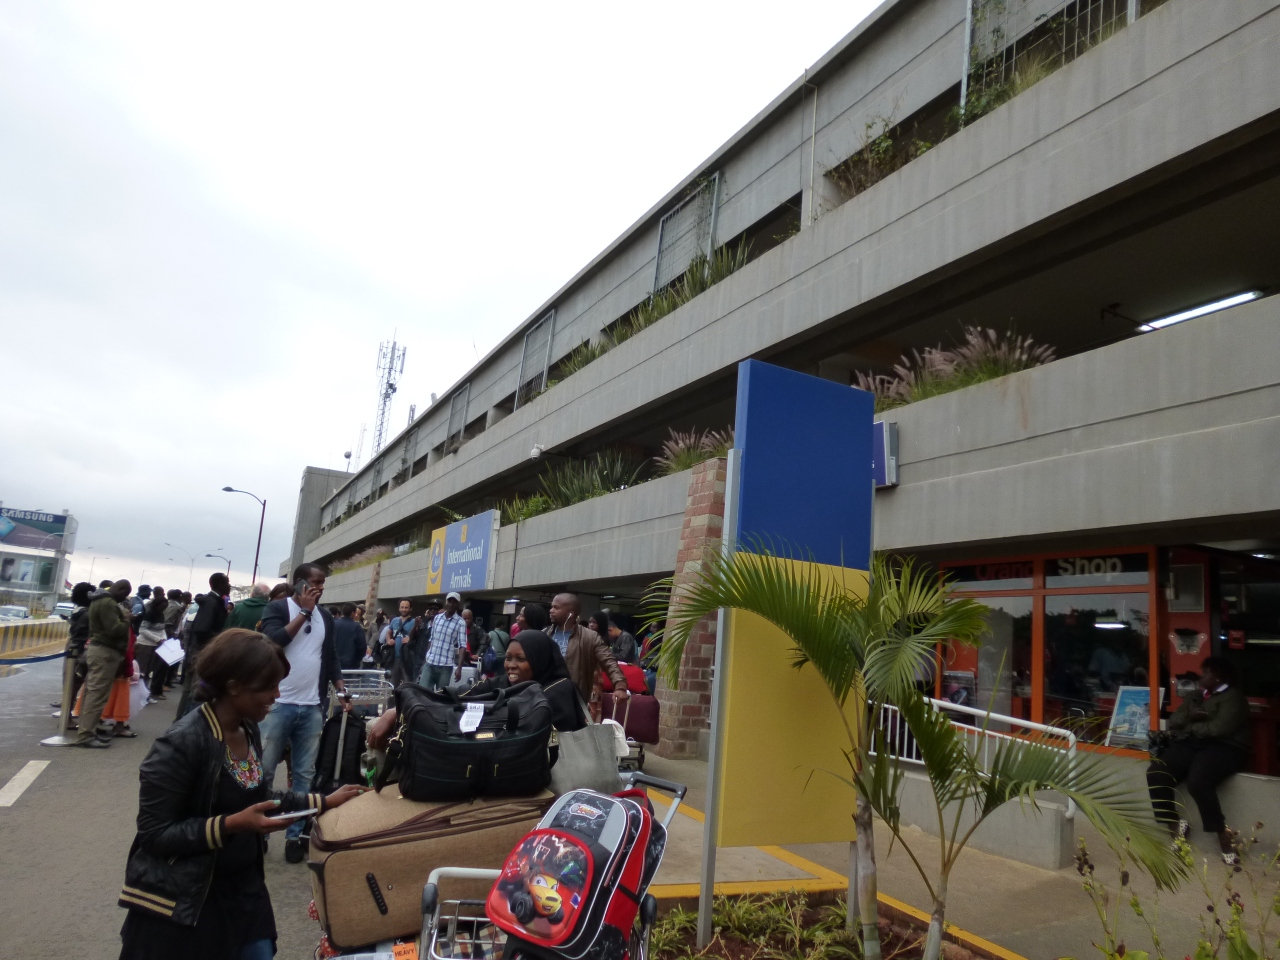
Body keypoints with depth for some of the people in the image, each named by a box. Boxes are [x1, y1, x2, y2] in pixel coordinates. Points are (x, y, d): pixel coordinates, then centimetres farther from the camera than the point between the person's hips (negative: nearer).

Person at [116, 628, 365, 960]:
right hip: (181, 904, -7)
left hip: (243, 888, 7)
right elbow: (154, 834, -20)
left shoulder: (249, 729, 0)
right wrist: (232, 824, -29)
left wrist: (324, 801, 9)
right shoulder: (179, 745, -24)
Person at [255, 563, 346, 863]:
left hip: (312, 707, 4)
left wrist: (341, 689, 5)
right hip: (278, 703, -4)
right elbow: (274, 640, -20)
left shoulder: (325, 617, 12)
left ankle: (295, 835, 18)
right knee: (263, 770, 3)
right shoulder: (277, 608, -2)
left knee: (305, 775, 9)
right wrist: (304, 611, -15)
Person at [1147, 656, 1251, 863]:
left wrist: (1190, 726, 0)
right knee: (1156, 773, -19)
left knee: (1198, 782, -35)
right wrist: (1190, 716, -7)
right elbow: (1173, 722, 14)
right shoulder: (1195, 697, 23)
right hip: (1190, 744, 7)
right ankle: (1175, 828, -8)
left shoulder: (1233, 697, -1)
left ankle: (1223, 835, -15)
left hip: (1222, 748, -7)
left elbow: (1219, 729, -16)